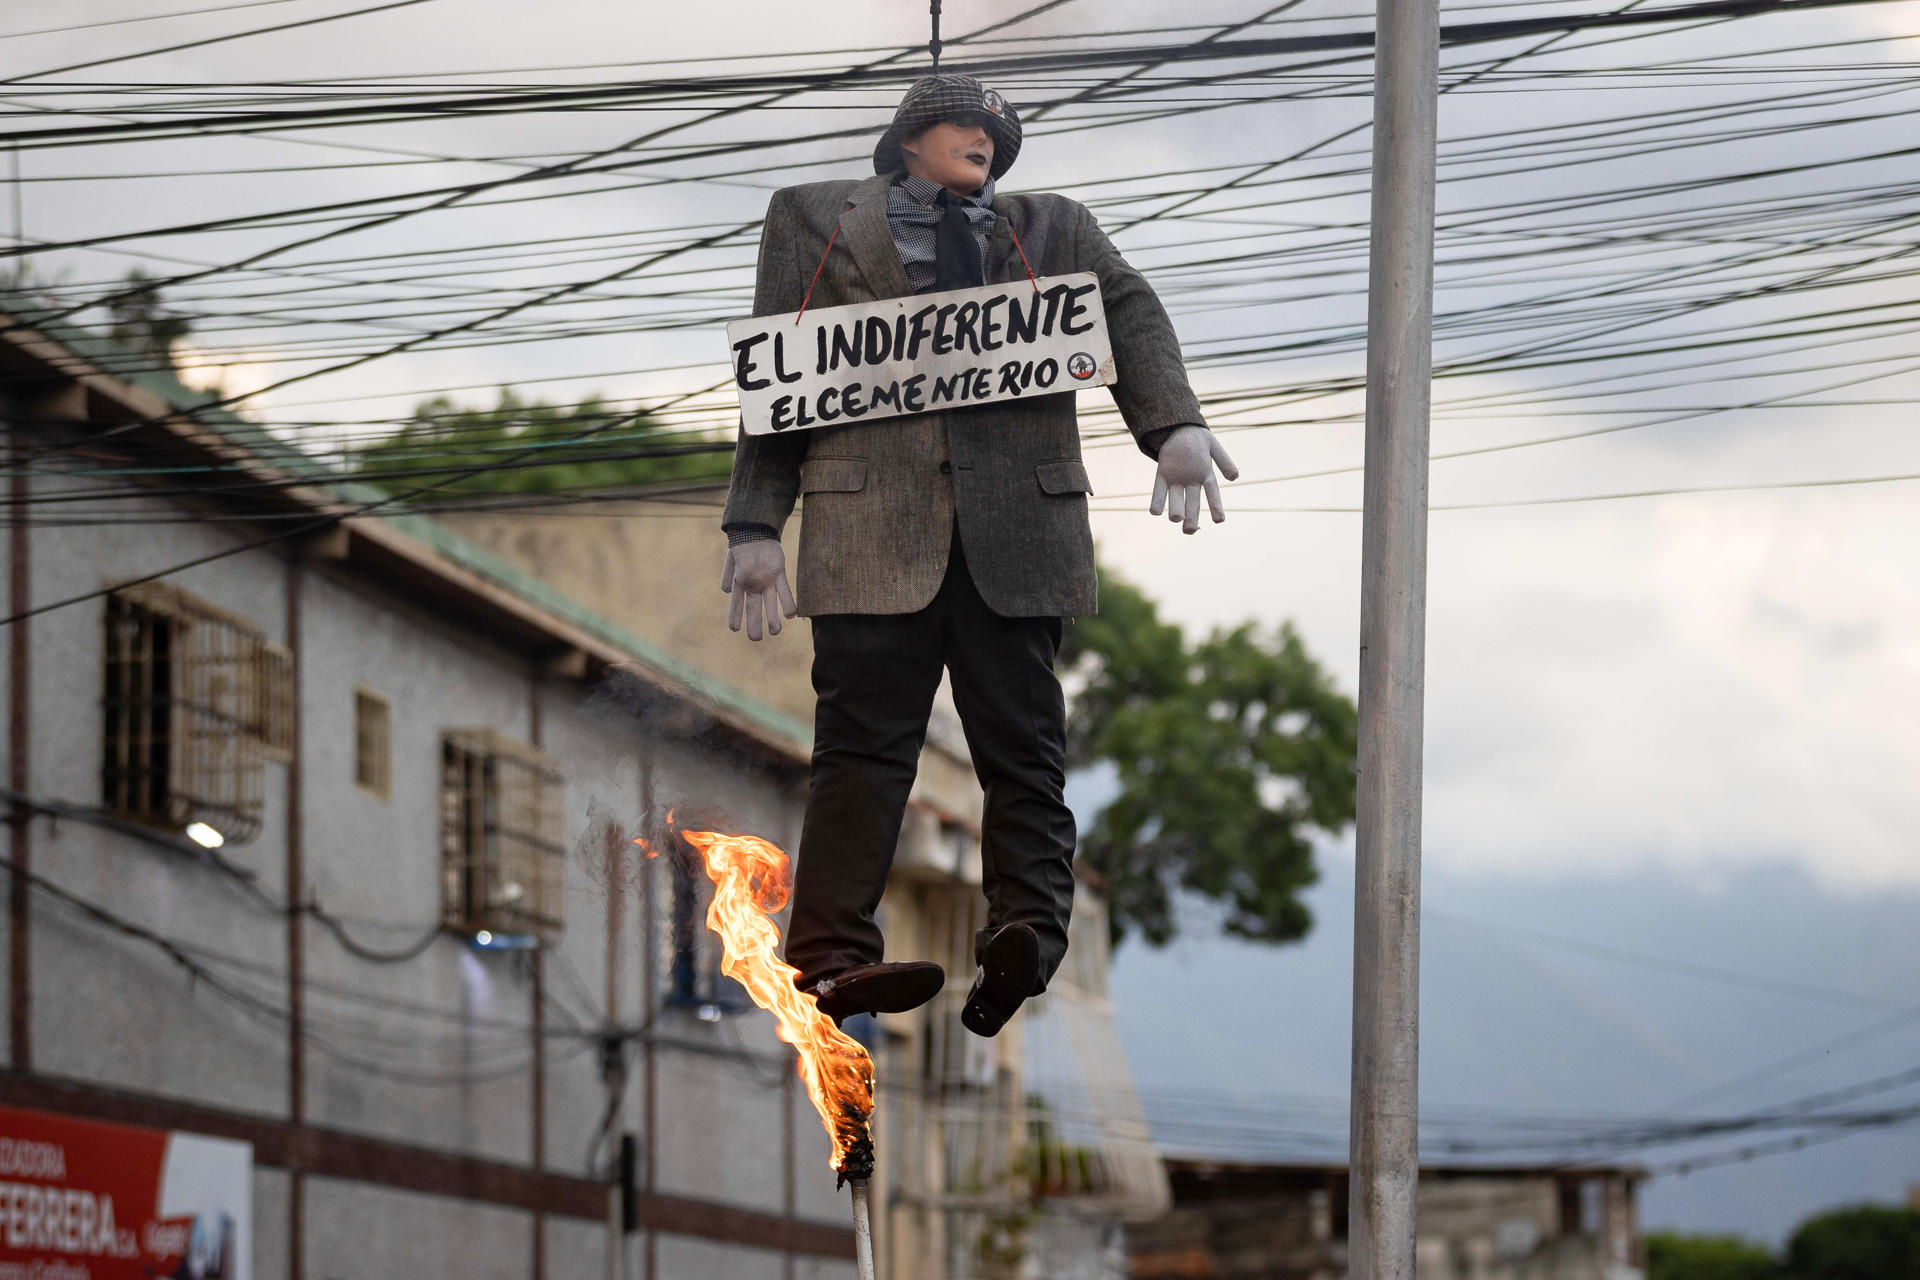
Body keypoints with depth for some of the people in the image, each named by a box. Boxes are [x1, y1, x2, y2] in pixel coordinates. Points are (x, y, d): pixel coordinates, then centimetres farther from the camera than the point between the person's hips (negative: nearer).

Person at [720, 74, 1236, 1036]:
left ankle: (1026, 936, -11)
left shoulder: (1053, 230, 23)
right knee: (865, 738, -10)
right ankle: (833, 954, -14)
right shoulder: (816, 219, 19)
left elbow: (1129, 315, 7)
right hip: (872, 521, -2)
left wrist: (1173, 424, -13)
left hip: (1018, 522, 2)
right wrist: (755, 524, 2)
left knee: (1021, 740, -5)